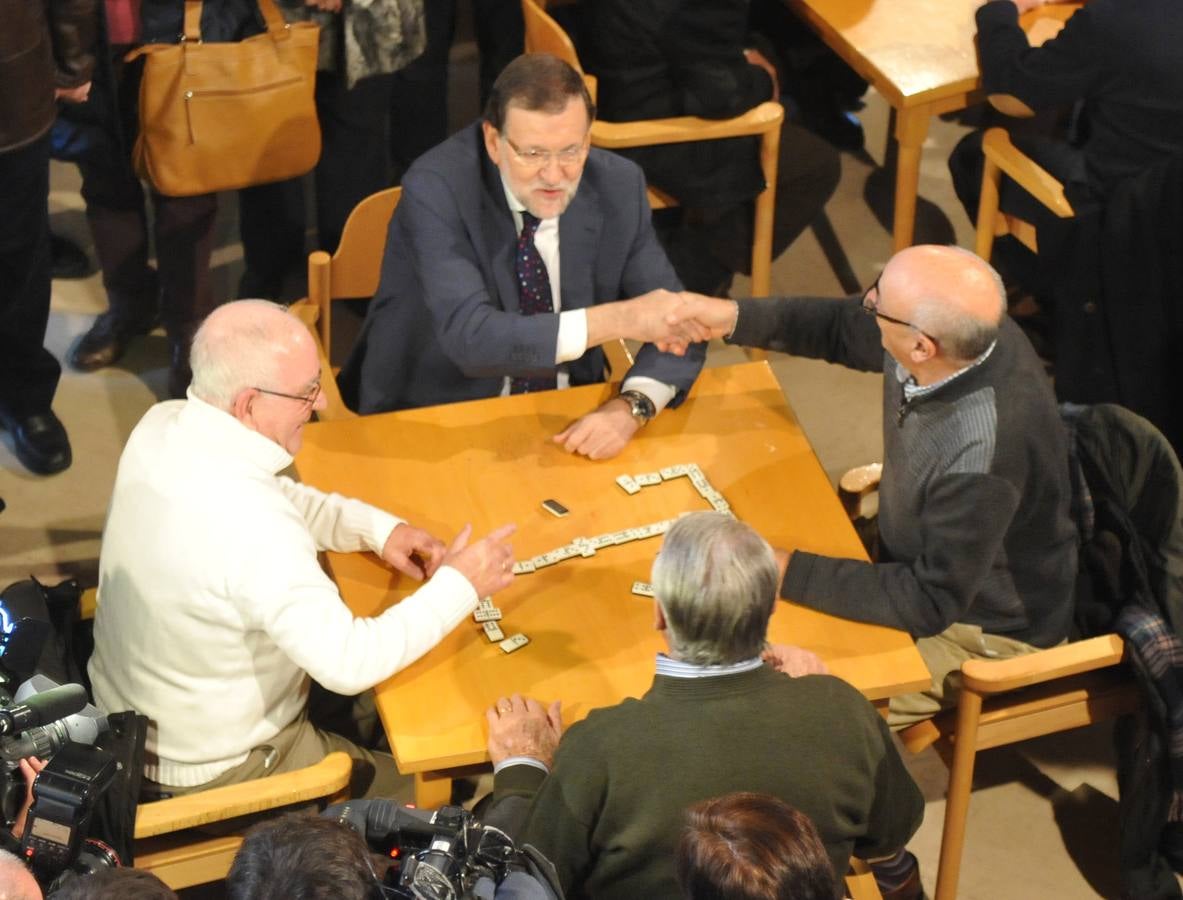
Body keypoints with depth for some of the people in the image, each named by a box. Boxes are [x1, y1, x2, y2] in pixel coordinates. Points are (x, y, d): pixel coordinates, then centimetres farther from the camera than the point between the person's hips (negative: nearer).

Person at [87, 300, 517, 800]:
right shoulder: (245, 525, -37)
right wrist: (459, 586, -20)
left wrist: (377, 528, -3)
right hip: (211, 769, -8)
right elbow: (350, 664, -31)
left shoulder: (163, 426, -11)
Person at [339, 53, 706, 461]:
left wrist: (630, 406, -26)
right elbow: (469, 337, -32)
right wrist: (617, 319, -37)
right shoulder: (436, 188, -20)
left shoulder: (618, 185, -7)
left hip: (567, 424, 5)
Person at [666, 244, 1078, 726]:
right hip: (922, 554, 8)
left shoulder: (981, 455, -41)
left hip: (984, 629, -8)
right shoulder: (955, 329, -19)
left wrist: (788, 573, -27)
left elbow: (929, 603, -30)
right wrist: (734, 318, -8)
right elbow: (843, 327, 3)